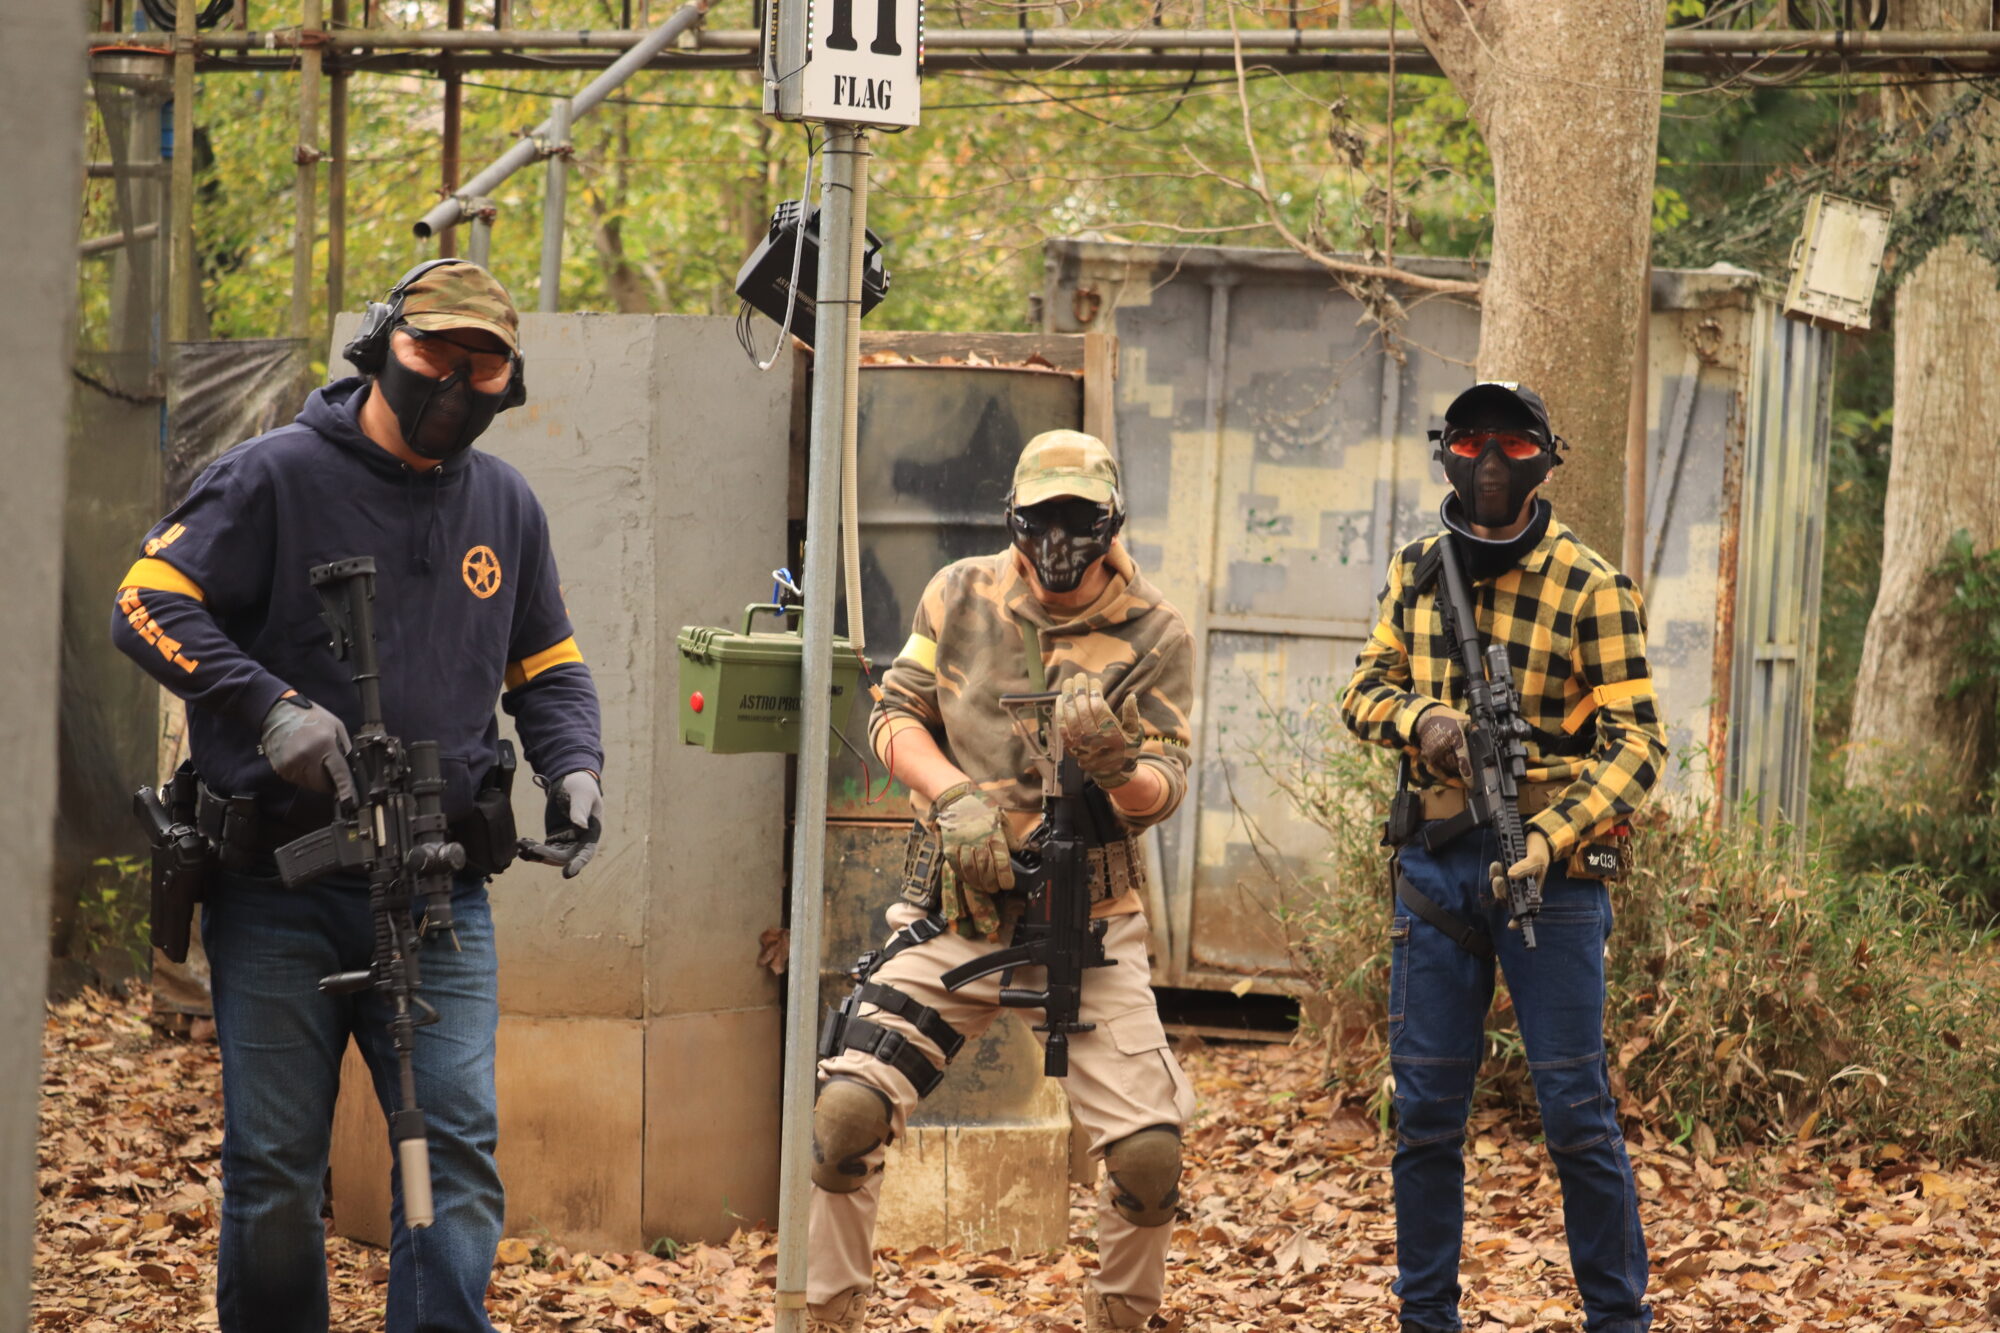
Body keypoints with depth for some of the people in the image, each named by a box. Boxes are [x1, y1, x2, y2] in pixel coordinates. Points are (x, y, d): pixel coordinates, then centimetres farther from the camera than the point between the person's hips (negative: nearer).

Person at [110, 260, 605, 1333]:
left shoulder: (504, 506, 14)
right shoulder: (276, 476, -2)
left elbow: (546, 667, 24)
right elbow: (148, 605, -8)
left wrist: (573, 765, 3)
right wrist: (272, 708, -21)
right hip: (279, 885, -3)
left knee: (457, 1144, -9)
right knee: (274, 1163, 1)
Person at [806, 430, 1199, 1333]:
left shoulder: (1155, 637, -3)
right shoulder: (961, 597, 2)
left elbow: (1160, 793, -6)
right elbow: (895, 714, 6)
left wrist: (1118, 763, -30)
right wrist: (954, 797, -13)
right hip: (955, 917, 1)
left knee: (1151, 1153, -12)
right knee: (846, 1110, -14)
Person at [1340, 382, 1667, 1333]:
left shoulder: (1590, 587, -7)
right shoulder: (1417, 571, 8)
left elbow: (1637, 739, -11)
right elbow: (1364, 691, 9)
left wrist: (1554, 838, -24)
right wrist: (1420, 716, -14)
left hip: (1550, 870, -4)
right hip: (1435, 866, 4)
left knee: (1575, 1111, -3)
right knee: (1426, 1113, 7)